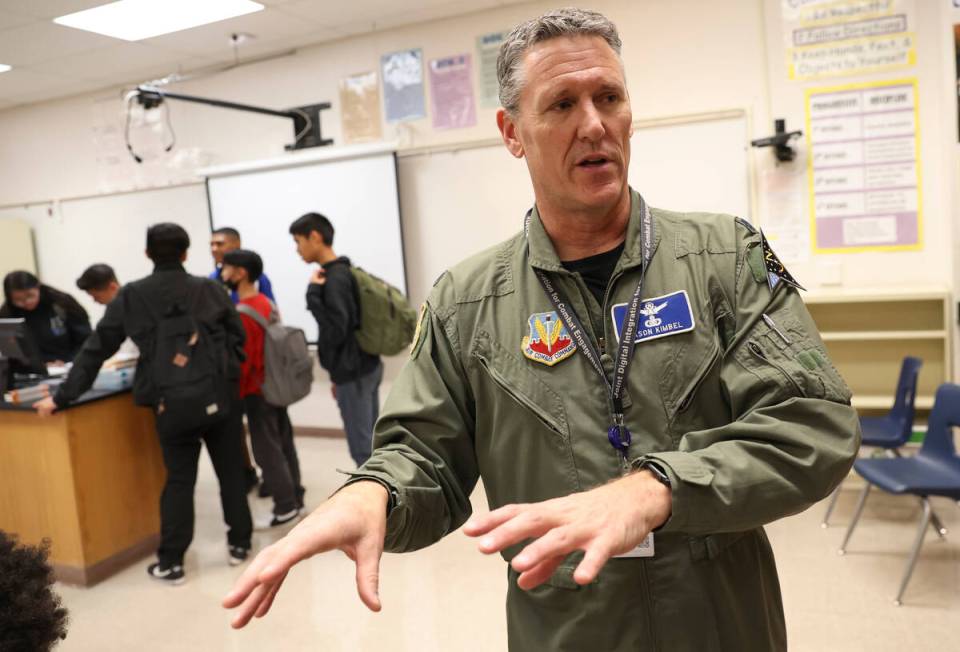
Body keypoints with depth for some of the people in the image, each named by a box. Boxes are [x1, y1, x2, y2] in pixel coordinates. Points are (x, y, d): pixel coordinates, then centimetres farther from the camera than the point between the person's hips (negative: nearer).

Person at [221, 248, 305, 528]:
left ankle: (285, 508, 6)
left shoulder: (242, 313, -20)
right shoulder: (267, 303, 7)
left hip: (257, 390, -9)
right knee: (283, 444, 15)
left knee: (267, 450, 0)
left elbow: (241, 359, -21)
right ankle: (294, 499, 24)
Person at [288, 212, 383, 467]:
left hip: (353, 373, -9)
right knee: (372, 442, 16)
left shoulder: (334, 280, -17)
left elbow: (335, 333, -23)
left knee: (362, 448, -1)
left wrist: (313, 294, -19)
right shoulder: (346, 273, 11)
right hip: (367, 367, 9)